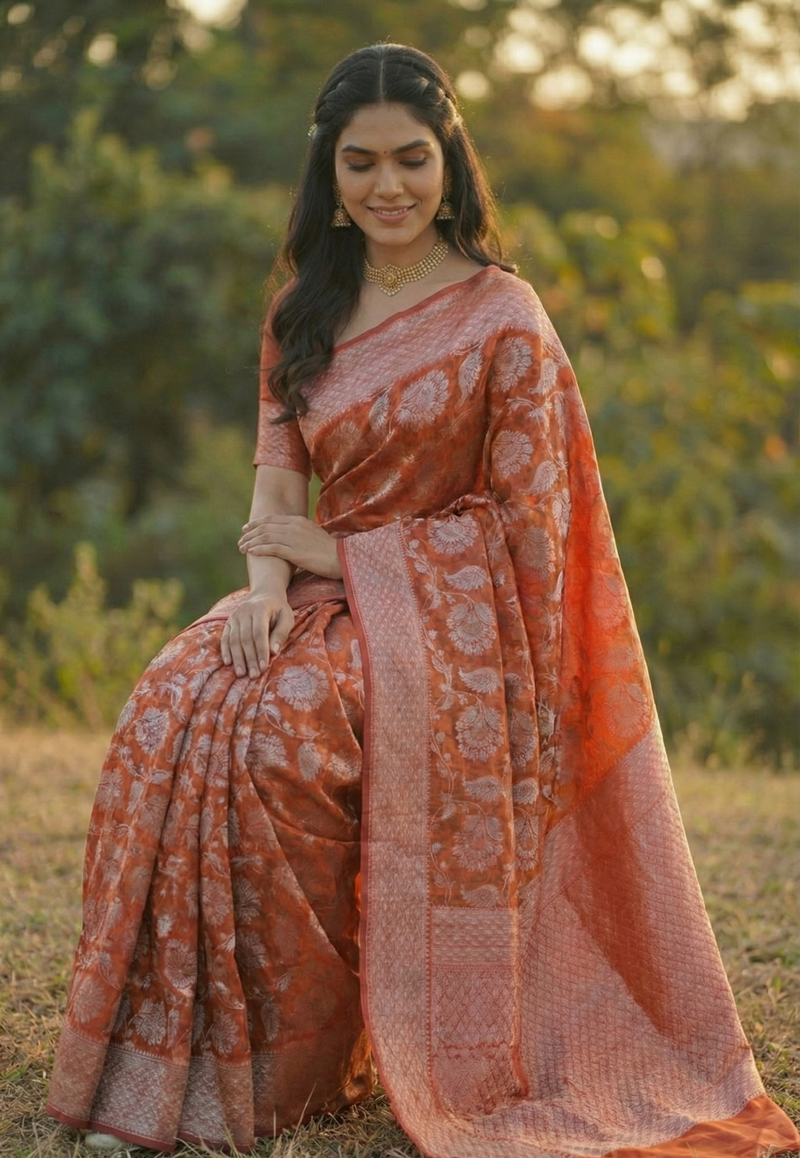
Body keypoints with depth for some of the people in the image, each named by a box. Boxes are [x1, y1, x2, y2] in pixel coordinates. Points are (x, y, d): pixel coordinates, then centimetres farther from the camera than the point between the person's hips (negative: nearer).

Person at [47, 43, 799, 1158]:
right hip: (329, 595, 6)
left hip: (447, 613, -5)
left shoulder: (501, 316, -6)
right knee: (177, 711, -23)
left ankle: (290, 1063, -17)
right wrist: (270, 579, -15)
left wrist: (340, 552, -8)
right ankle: (185, 1054, -14)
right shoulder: (307, 312, 13)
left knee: (274, 731, -31)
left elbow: (526, 517, -8)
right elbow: (278, 471, 8)